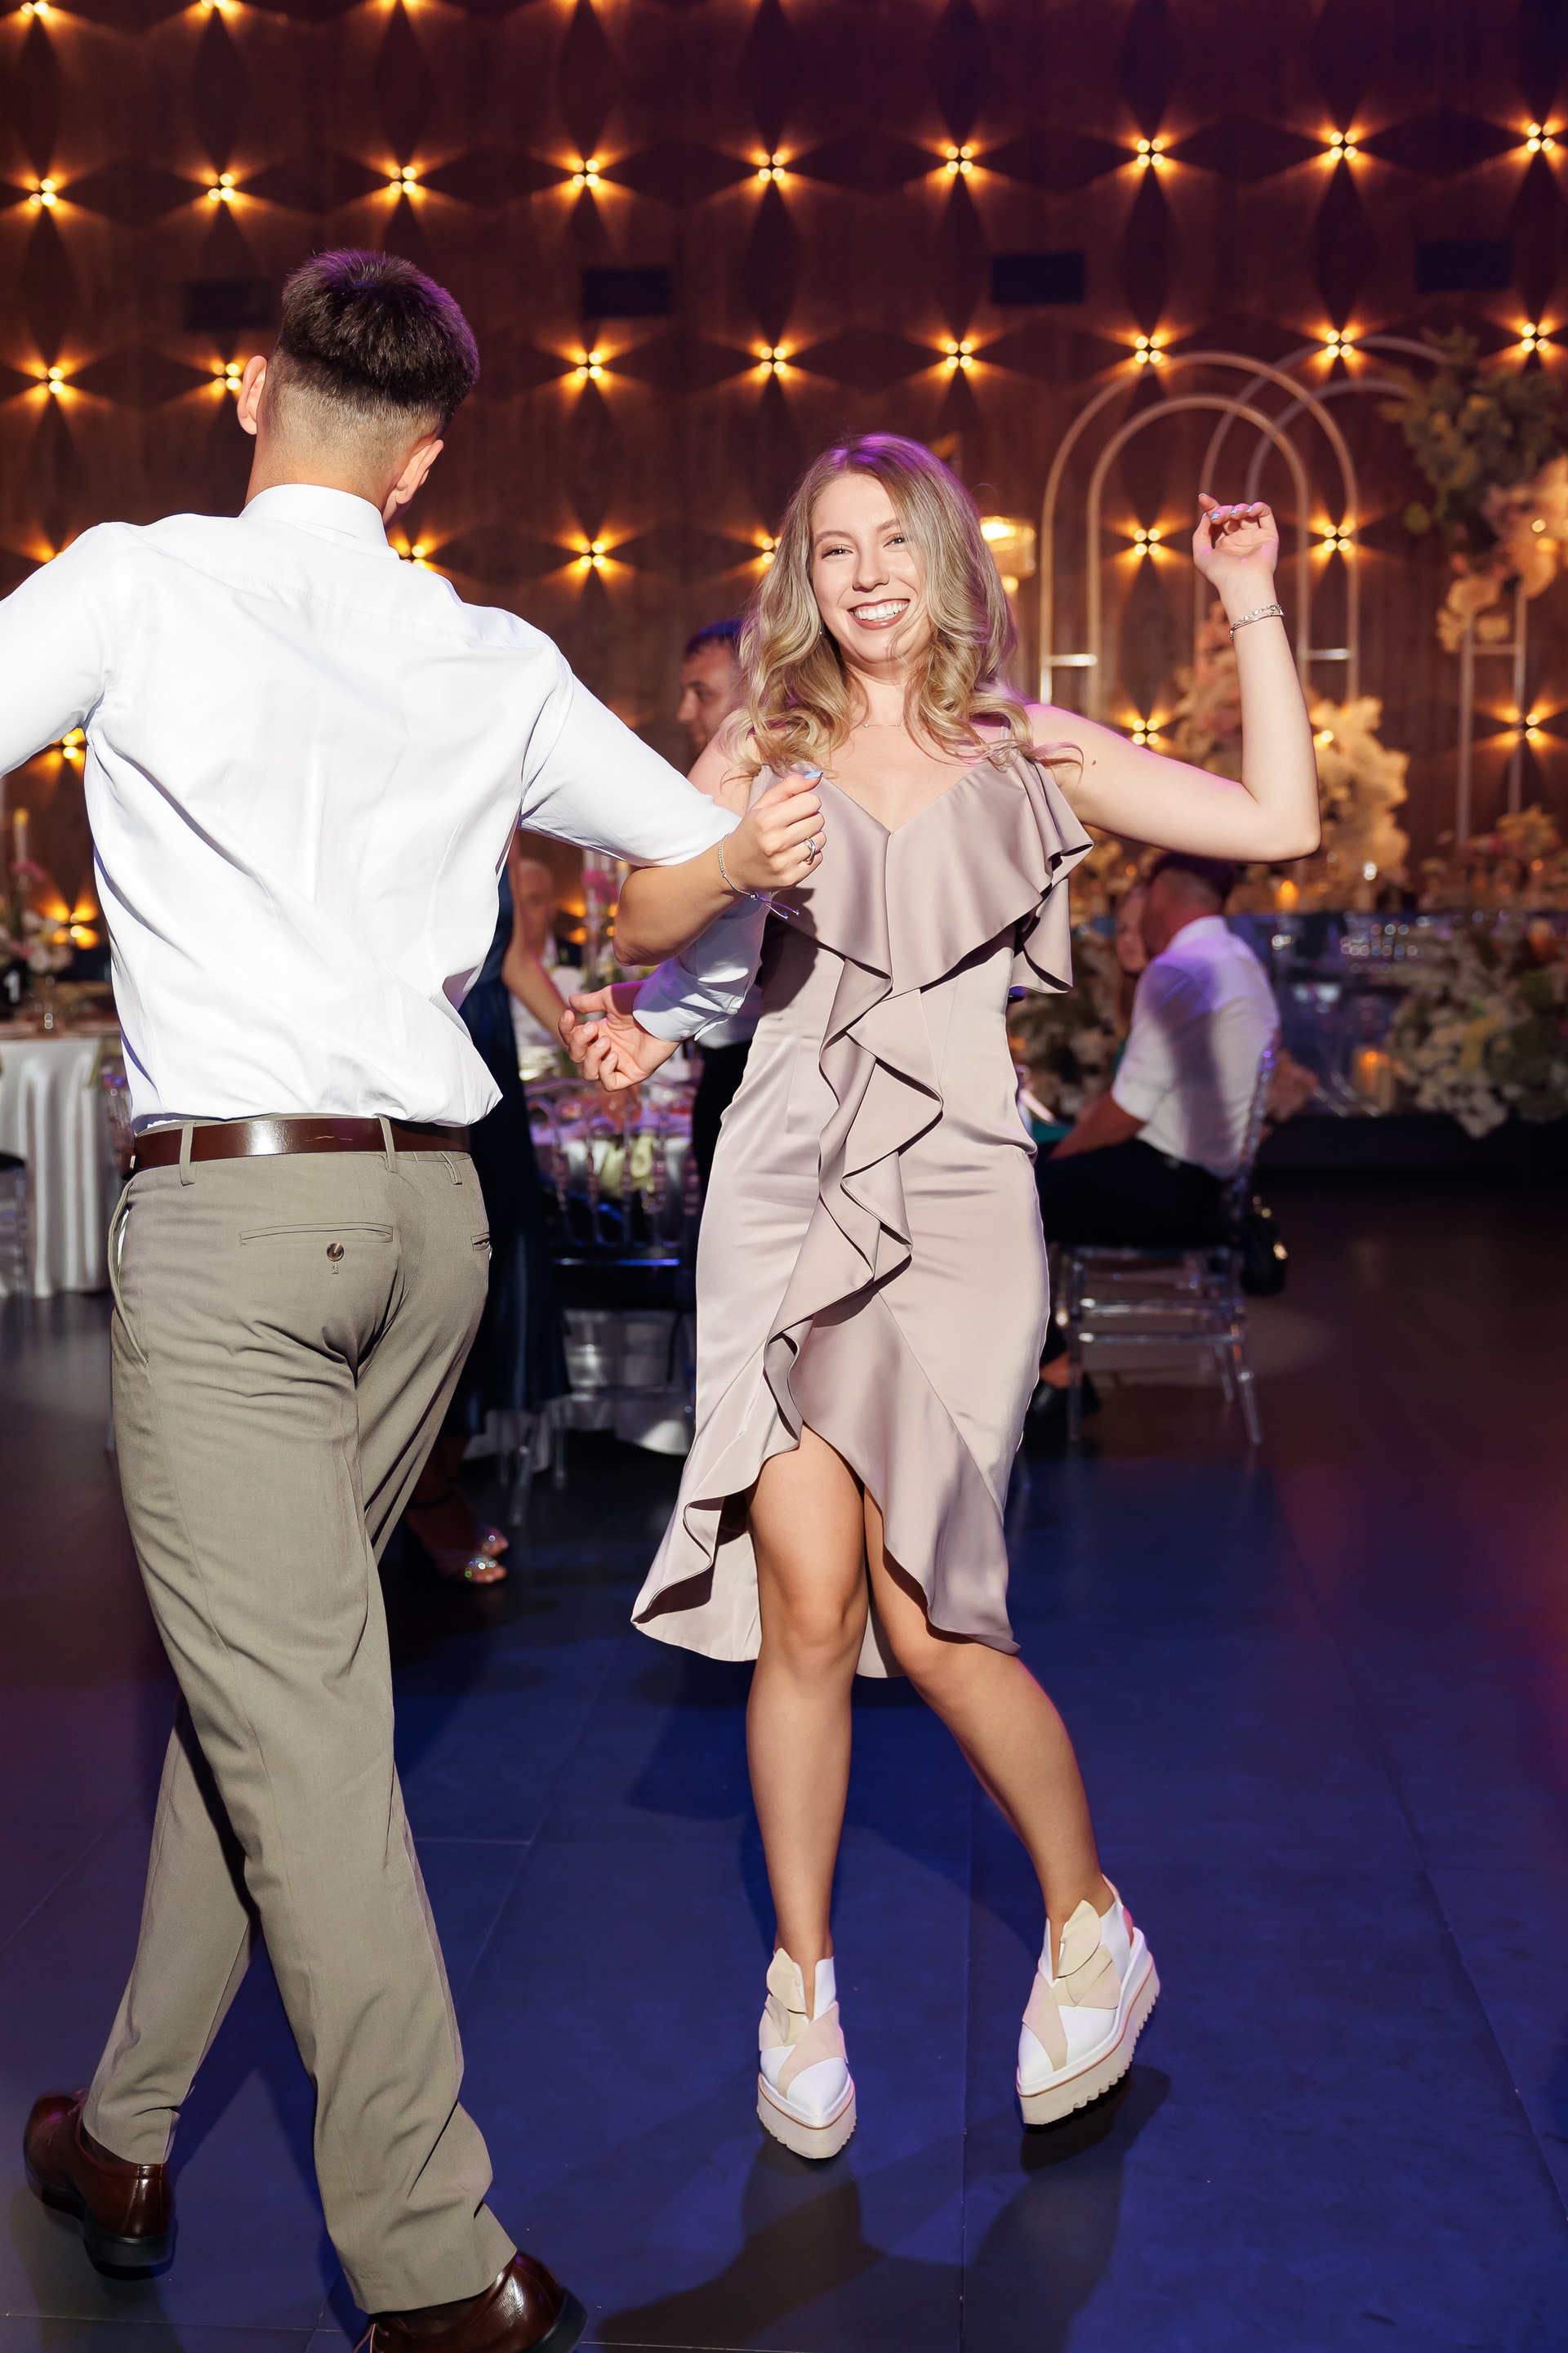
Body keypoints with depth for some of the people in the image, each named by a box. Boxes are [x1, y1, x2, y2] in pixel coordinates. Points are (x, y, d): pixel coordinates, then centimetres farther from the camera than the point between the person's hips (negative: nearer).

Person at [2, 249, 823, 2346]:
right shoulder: (498, 668, 10)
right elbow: (713, 862, 18)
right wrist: (627, 965, 37)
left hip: (227, 1206, -5)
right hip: (430, 1212, 5)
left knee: (296, 1727, -3)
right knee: (254, 1678, 16)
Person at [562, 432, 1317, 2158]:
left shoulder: (1032, 756, 13)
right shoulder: (760, 755, 14)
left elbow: (1280, 822, 7)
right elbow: (671, 934, 9)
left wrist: (1252, 609, 8)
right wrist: (632, 1024, -12)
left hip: (957, 1189, -1)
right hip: (787, 1177, 1)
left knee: (920, 1616, -7)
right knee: (804, 1595, -8)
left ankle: (1091, 1925, 19)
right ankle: (803, 1980, 13)